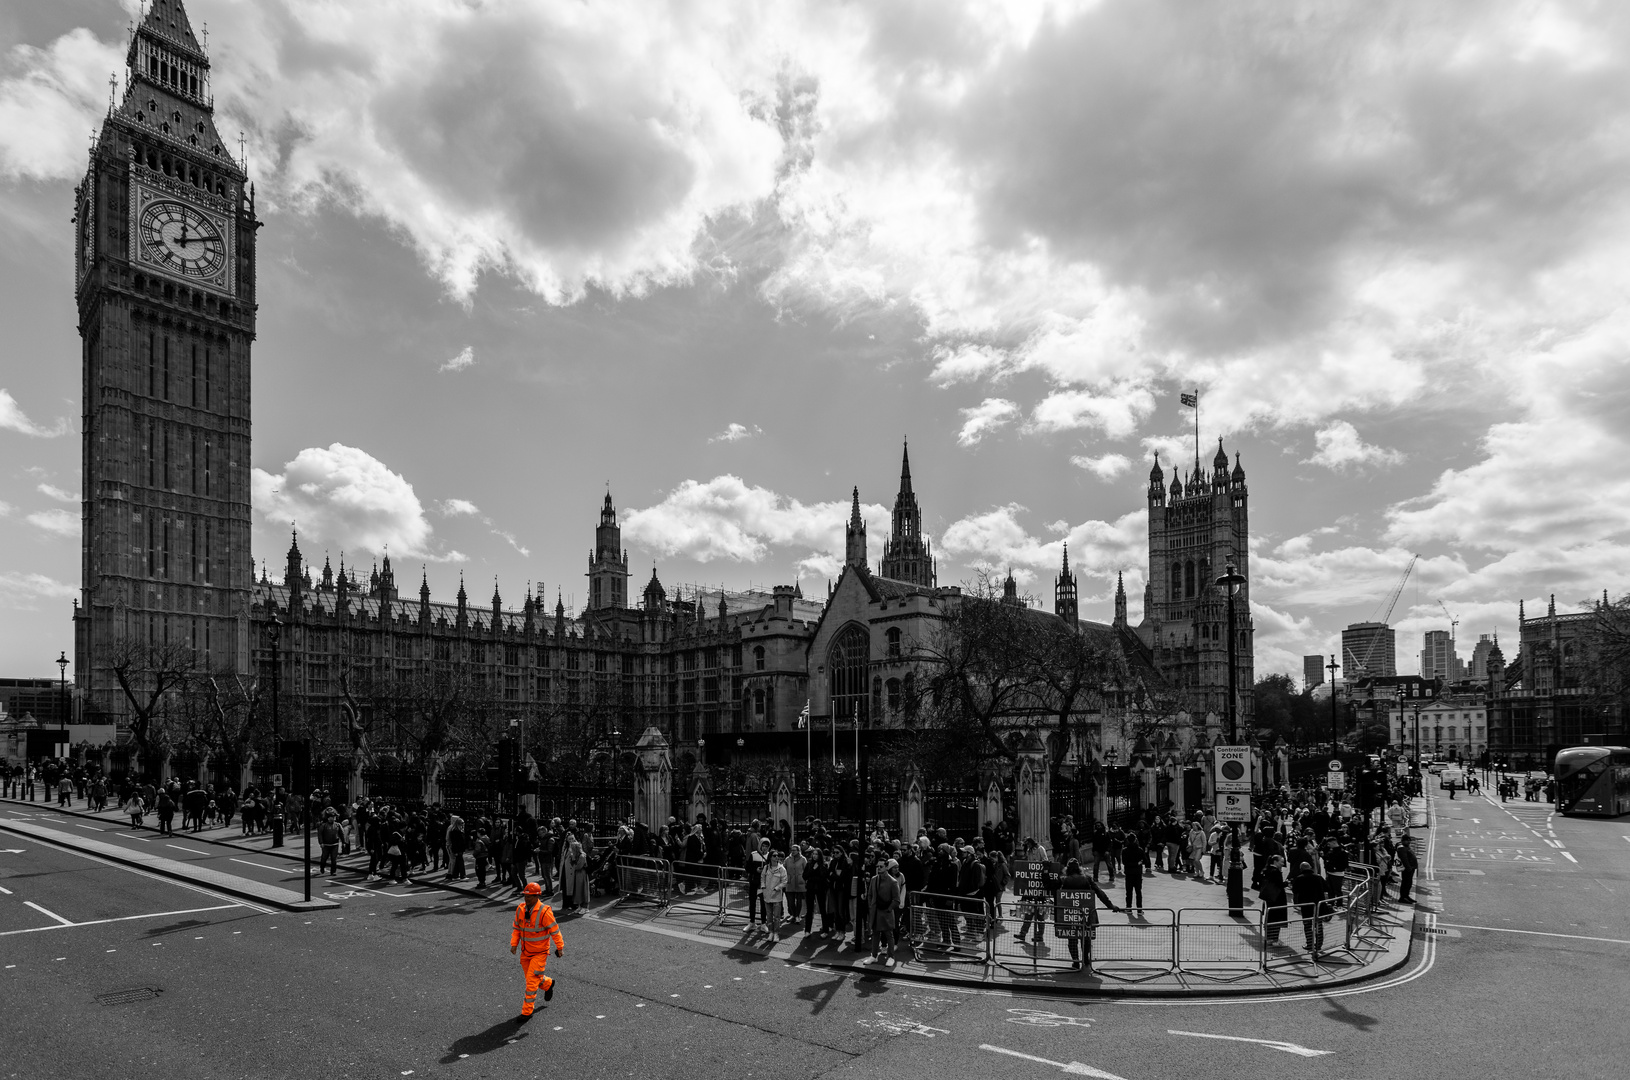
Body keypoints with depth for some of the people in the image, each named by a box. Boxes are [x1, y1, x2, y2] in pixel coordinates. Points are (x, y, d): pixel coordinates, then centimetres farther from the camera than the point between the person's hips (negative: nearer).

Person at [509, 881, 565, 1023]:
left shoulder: (544, 911, -24)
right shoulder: (520, 909, -8)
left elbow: (554, 930, -15)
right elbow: (516, 927, 5)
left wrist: (560, 947, -8)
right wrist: (514, 944, -7)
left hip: (540, 953, -6)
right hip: (526, 951, 6)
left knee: (531, 981, -7)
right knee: (531, 977, 21)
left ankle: (527, 1012, 6)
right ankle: (548, 984, 51)